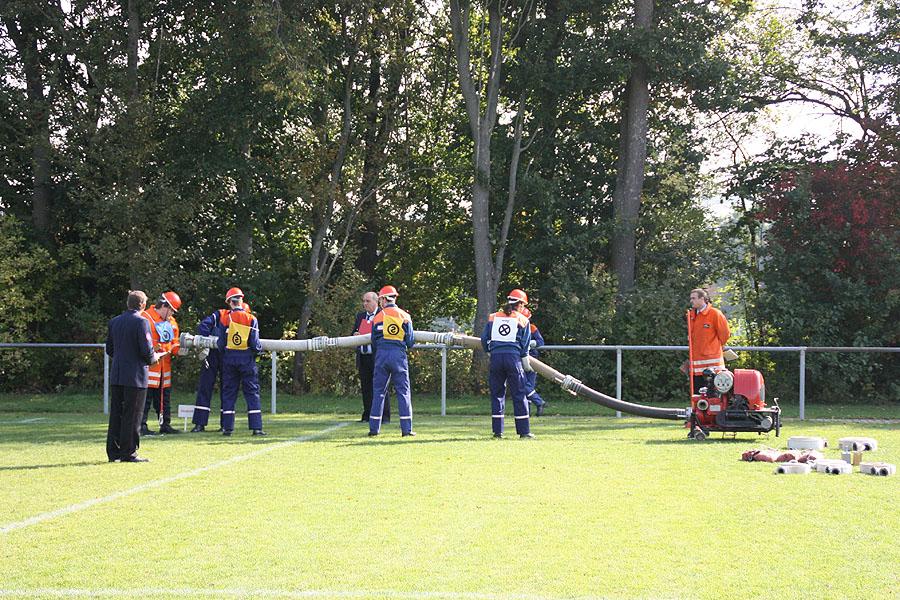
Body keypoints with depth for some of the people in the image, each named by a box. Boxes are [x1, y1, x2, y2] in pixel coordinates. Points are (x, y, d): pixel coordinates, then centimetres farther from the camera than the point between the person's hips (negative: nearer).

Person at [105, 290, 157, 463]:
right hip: (136, 376, -6)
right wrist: (152, 358, 4)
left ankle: (113, 451, 14)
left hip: (116, 375, 6)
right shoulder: (141, 322, -12)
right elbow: (147, 350, -16)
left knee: (116, 414, 10)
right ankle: (128, 452, 0)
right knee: (132, 415, -1)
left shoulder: (114, 322, 8)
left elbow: (109, 349, 13)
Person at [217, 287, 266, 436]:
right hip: (247, 359, -1)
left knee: (229, 392, 9)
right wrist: (259, 349, 14)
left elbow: (221, 343, 1)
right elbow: (255, 344, -8)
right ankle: (256, 427, -4)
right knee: (252, 392, 2)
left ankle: (227, 427, 6)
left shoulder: (225, 319, -2)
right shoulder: (251, 319, -6)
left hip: (229, 358, 1)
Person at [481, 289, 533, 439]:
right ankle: (524, 431, 3)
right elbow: (525, 344, 7)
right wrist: (526, 362, 16)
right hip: (513, 357, -2)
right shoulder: (522, 320, 7)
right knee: (519, 394, 3)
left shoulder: (493, 317, 13)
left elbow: (484, 339, 8)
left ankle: (497, 430, 7)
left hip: (495, 357, 2)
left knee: (497, 393, 10)